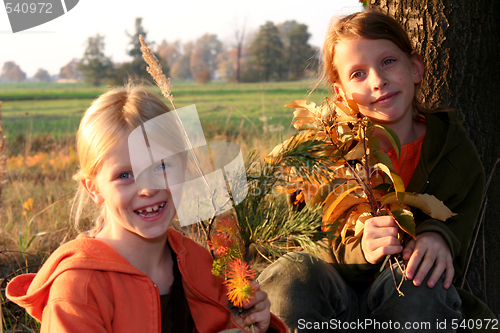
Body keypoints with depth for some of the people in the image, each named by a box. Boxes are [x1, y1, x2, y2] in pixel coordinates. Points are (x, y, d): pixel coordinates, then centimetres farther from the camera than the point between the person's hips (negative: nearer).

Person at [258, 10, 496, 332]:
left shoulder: (457, 154, -2)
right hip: (337, 301, 0)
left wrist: (437, 236, -27)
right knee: (287, 274, -33)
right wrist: (360, 251, -31)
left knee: (417, 282, -36)